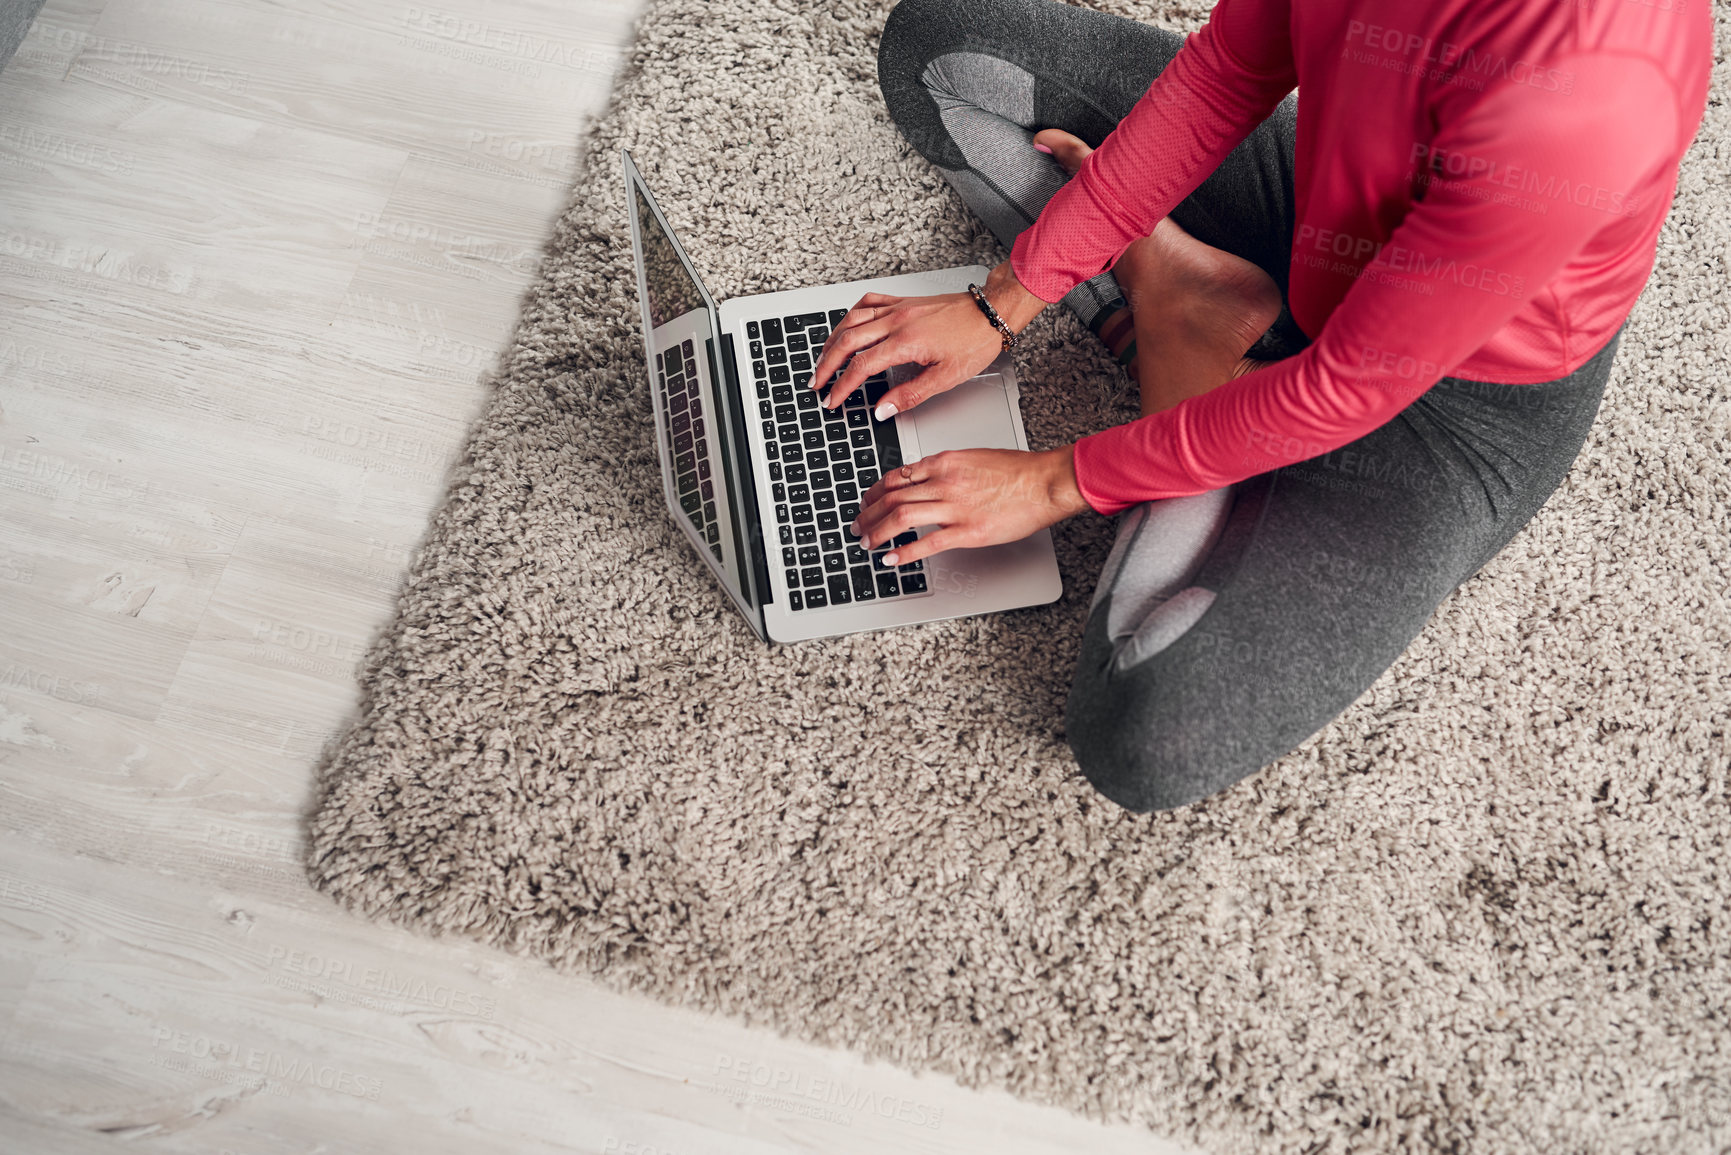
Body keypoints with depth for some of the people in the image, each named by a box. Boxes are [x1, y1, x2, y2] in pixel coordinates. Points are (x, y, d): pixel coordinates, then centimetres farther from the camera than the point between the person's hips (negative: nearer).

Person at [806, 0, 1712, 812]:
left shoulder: (1577, 79, -40)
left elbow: (1349, 391, -30)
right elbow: (1222, 78, -8)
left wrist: (1057, 482, -20)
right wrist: (1001, 307, -8)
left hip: (1461, 401, -5)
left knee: (1147, 741, -30)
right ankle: (1172, 287, -3)